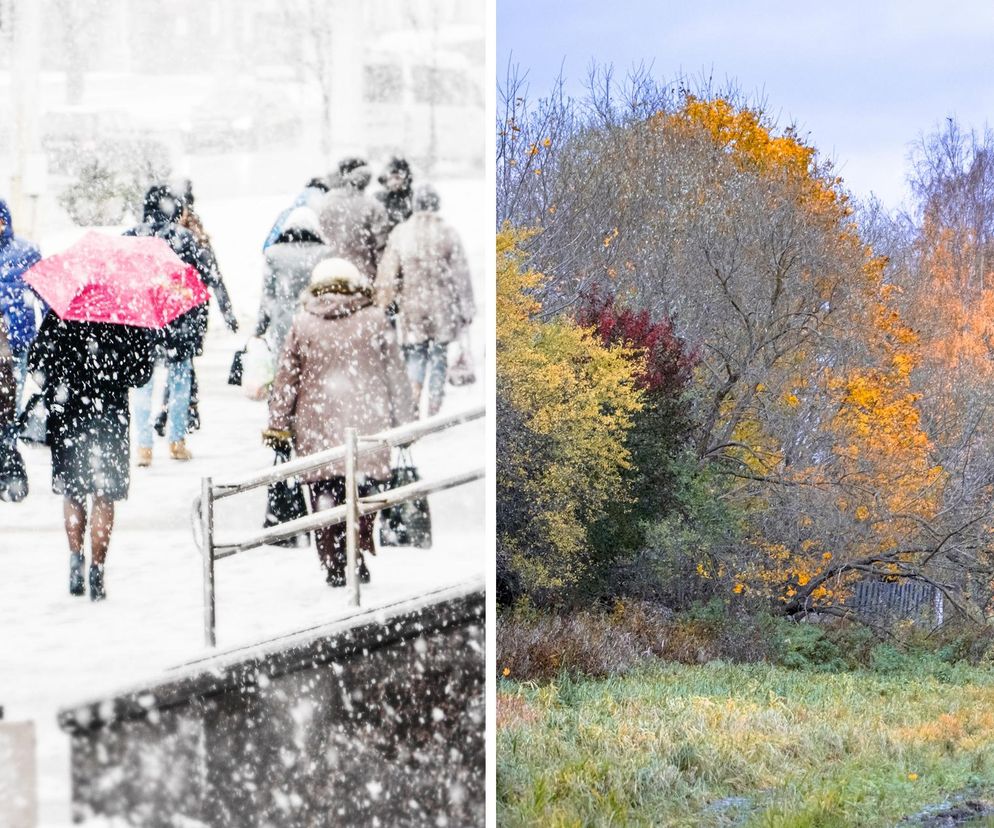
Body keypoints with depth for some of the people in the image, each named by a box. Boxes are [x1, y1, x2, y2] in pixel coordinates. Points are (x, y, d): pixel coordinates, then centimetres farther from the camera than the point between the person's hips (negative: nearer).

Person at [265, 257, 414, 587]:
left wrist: (278, 425, 11)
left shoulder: (302, 323, 3)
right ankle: (360, 562, 5)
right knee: (362, 493, 9)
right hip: (366, 423, 0)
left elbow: (286, 379, 5)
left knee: (324, 496, 4)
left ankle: (334, 568, 2)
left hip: (317, 424, 0)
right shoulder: (374, 320, 4)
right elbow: (395, 375, 7)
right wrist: (405, 422, 15)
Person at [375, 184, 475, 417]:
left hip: (411, 310, 0)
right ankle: (434, 411, 8)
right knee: (439, 357, 8)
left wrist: (383, 305, 9)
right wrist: (466, 309, 3)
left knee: (414, 355, 9)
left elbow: (388, 273, 0)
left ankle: (413, 396, -15)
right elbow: (461, 274, -3)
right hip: (442, 309, 0)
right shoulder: (448, 233, -4)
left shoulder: (400, 233, -2)